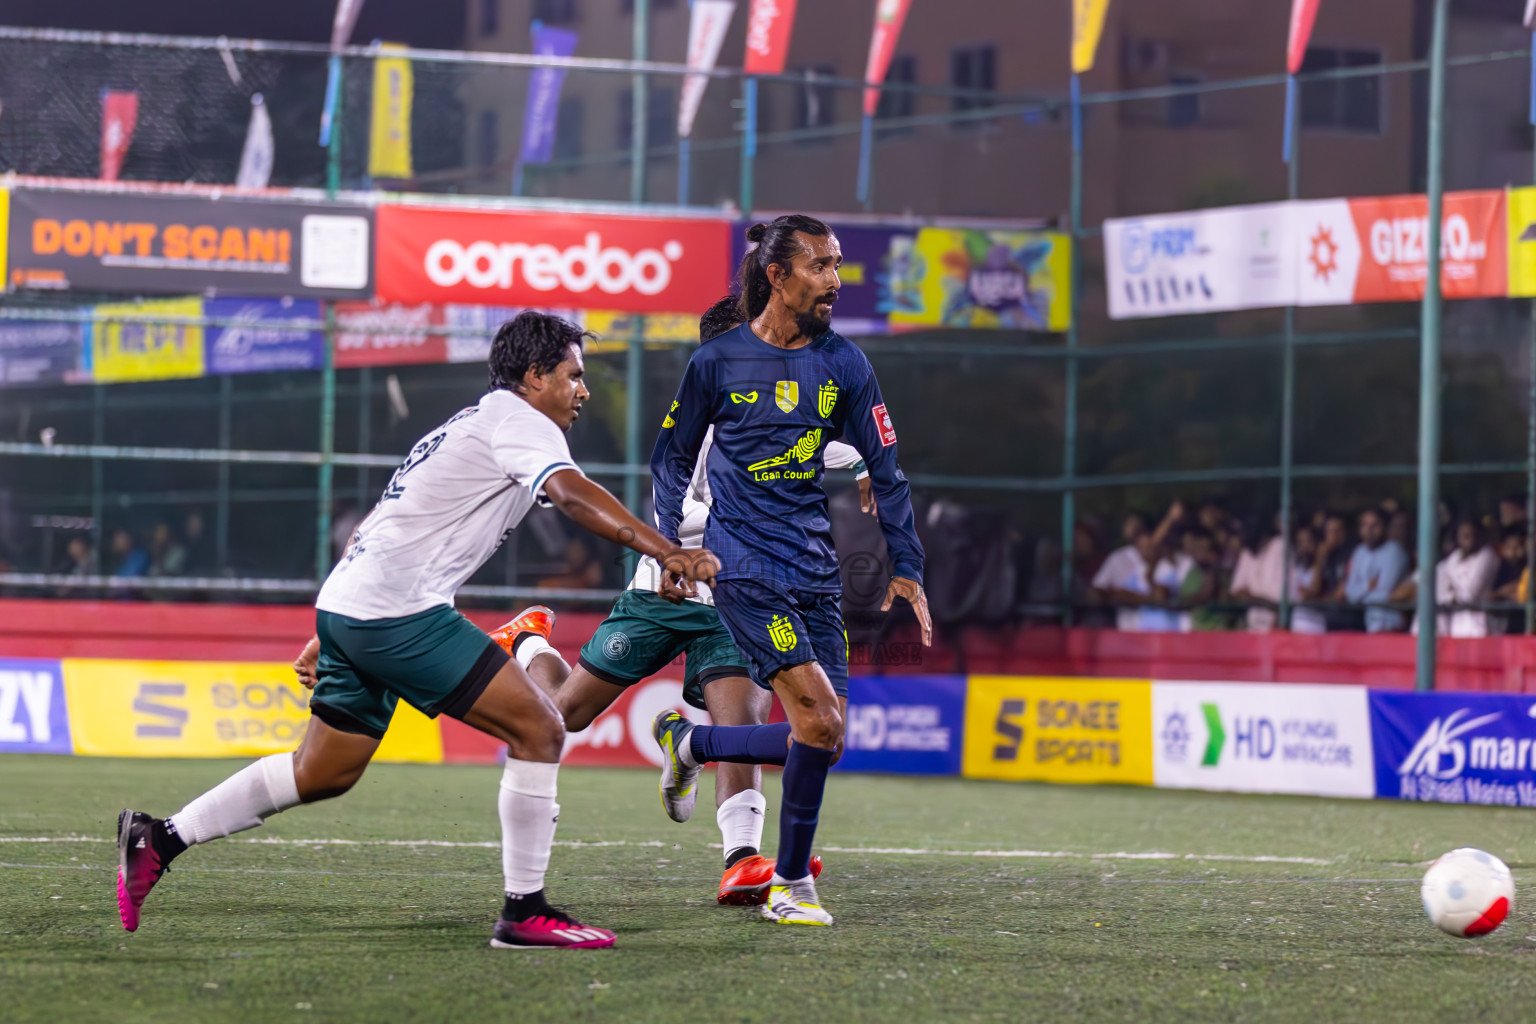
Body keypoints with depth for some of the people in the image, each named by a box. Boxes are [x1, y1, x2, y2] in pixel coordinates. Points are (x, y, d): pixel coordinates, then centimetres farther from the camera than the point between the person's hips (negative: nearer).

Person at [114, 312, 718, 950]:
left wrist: (330, 635, 33)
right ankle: (525, 912, -8)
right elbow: (574, 496, -24)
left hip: (347, 609, 10)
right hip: (400, 614, -10)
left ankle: (159, 840, 19)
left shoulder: (471, 426, 26)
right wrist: (666, 551, -35)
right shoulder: (517, 420, -4)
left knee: (322, 775, 18)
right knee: (539, 729, -10)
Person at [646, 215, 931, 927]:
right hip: (743, 564, -5)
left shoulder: (844, 365, 7)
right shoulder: (719, 361, -1)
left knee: (823, 737, -2)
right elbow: (673, 456, 10)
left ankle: (690, 743, 23)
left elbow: (883, 468, 13)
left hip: (814, 568, 5)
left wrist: (907, 568, 9)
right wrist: (670, 545, 0)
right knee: (818, 720, -18)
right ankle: (792, 884, -3)